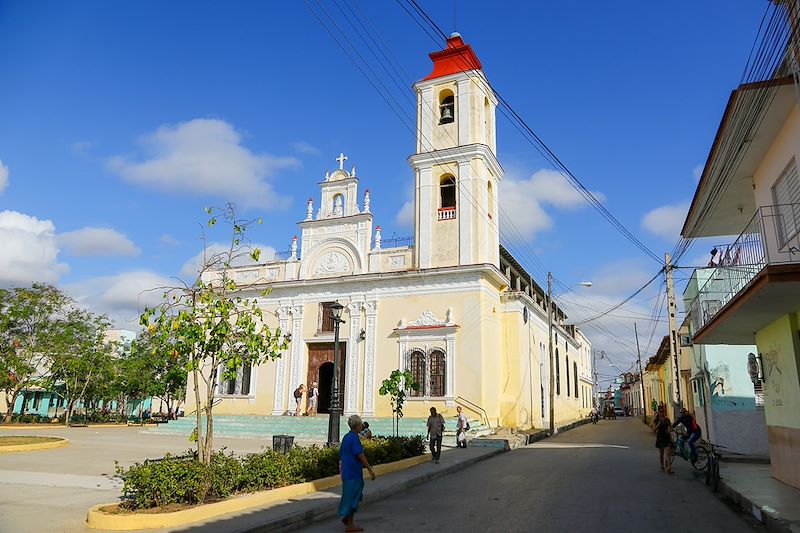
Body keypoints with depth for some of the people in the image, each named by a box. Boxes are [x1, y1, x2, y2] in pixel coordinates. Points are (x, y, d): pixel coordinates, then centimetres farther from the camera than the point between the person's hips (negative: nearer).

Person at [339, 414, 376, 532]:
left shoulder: (346, 437, 12)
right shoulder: (354, 438, -18)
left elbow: (341, 454, 19)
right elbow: (361, 456, -21)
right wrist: (370, 470, -17)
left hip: (347, 472, 9)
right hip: (353, 473, -9)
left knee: (354, 496, 20)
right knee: (353, 497, 0)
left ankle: (346, 518, 23)